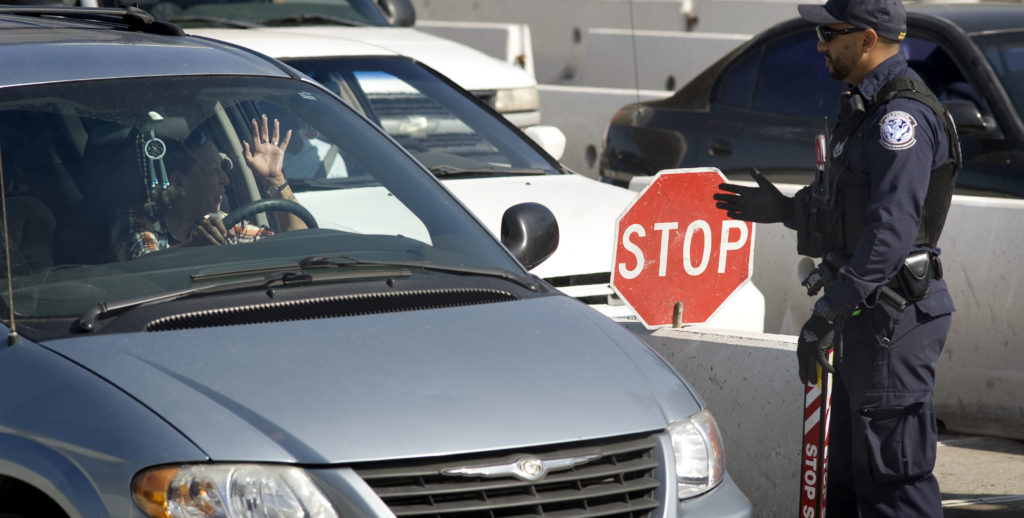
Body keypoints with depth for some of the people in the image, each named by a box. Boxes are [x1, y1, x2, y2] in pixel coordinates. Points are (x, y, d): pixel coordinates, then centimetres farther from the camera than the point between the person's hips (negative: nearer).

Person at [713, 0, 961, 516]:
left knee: (893, 473, -8)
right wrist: (784, 209, 20)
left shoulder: (902, 115, -19)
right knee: (849, 470, 18)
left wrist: (829, 312, -29)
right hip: (867, 315, 11)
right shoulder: (867, 107, 16)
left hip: (892, 315, -11)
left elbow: (892, 230, -28)